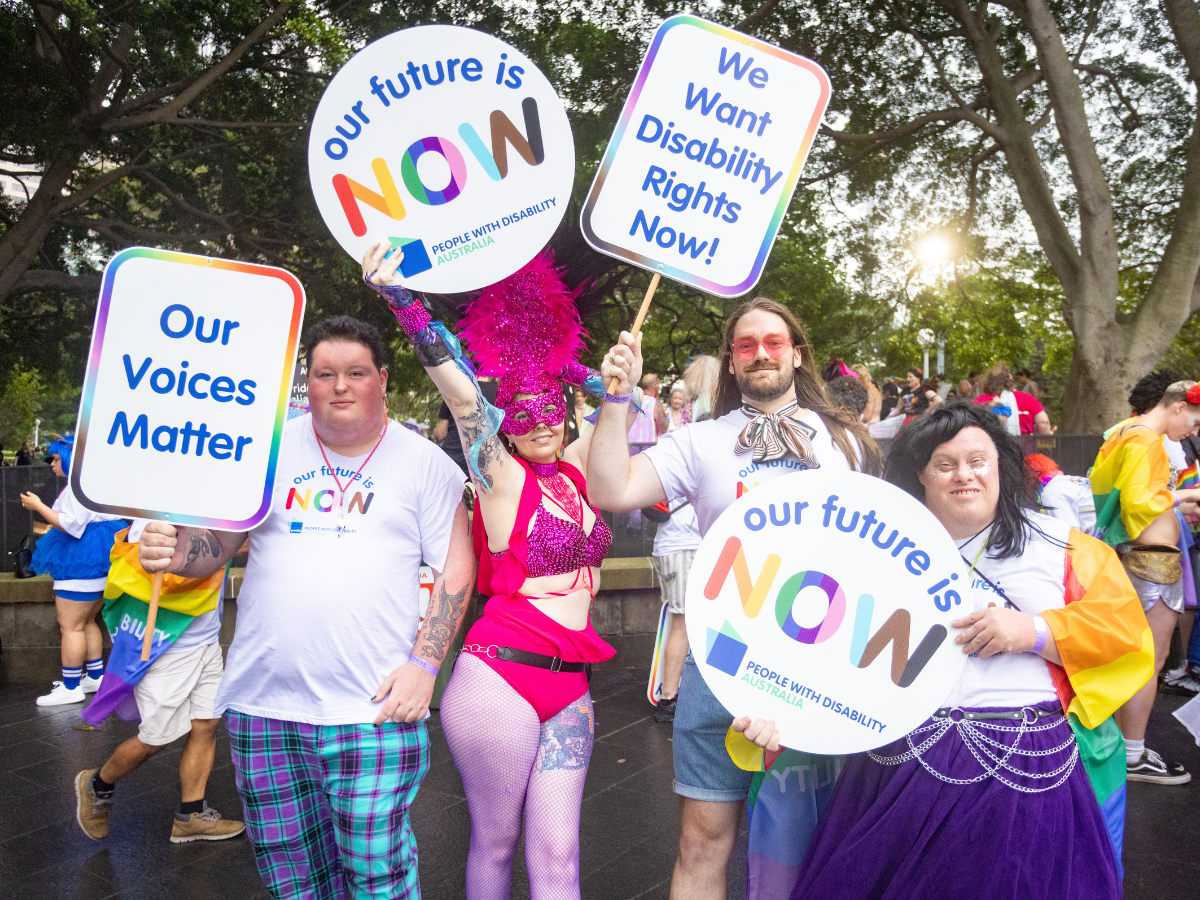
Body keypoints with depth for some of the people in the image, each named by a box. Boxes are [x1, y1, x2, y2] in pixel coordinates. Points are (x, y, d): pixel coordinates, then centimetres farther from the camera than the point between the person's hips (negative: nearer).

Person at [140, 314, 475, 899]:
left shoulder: (425, 462, 2)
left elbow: (456, 569, 1)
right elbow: (216, 541, 9)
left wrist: (424, 664, -9)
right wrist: (173, 548, -14)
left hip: (373, 708, -3)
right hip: (262, 703, 3)